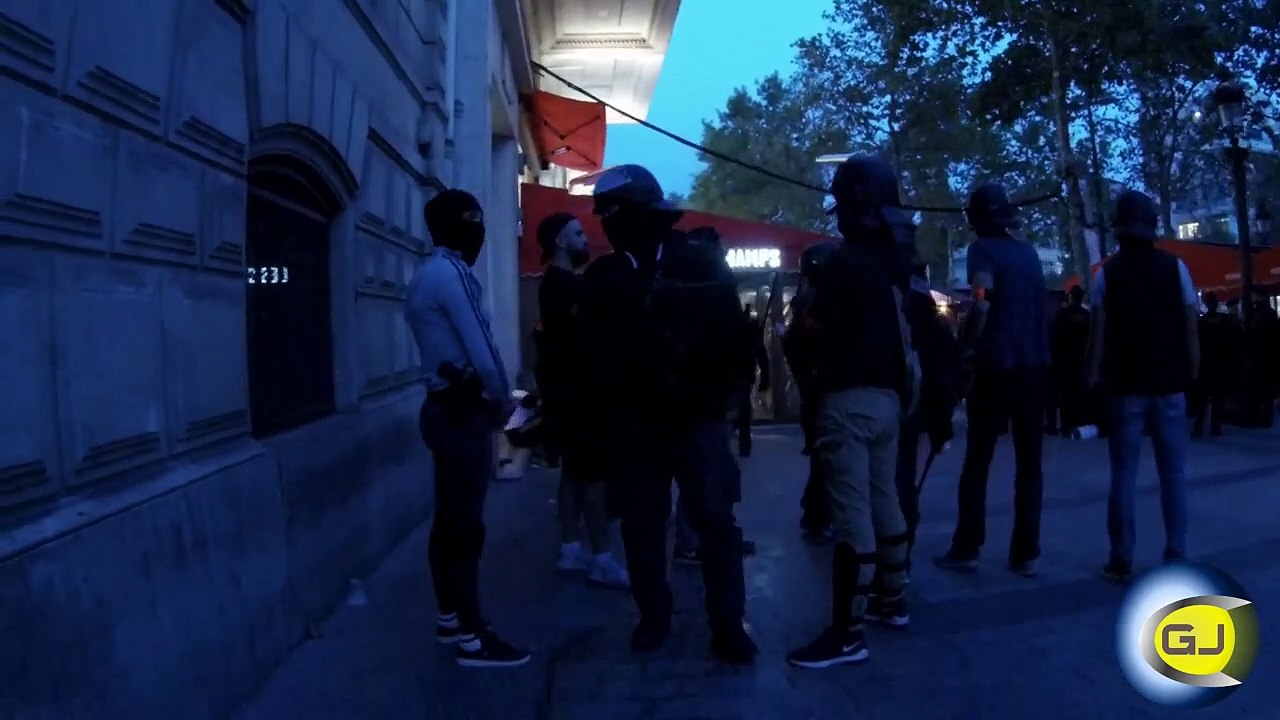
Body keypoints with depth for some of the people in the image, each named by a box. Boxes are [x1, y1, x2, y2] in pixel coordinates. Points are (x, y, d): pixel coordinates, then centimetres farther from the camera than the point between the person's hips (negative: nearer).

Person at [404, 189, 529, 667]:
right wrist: (502, 402, -4)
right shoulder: (450, 274, -15)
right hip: (464, 413, -10)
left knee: (450, 520, 16)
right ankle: (471, 638, 3)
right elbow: (483, 352, -19)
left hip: (447, 408, 10)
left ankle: (450, 619, 27)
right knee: (466, 525, -5)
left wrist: (488, 400, 6)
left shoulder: (428, 275, 16)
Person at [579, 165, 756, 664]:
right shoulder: (603, 278, 6)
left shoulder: (702, 262, 2)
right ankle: (653, 616, 23)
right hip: (632, 423, 2)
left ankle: (728, 624, 7)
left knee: (716, 520, -3)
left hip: (696, 417, -2)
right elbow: (594, 350, 5)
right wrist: (604, 416, -4)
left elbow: (730, 332, 2)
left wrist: (716, 395, -6)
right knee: (642, 525, 7)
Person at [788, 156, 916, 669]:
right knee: (883, 501, 19)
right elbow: (896, 332, 11)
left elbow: (812, 333, -9)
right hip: (888, 396, 9)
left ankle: (847, 633, -4)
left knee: (851, 513, -7)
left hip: (850, 399, -9)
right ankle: (893, 600, 32)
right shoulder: (893, 261, 9)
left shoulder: (845, 261, -14)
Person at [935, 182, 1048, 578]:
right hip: (1035, 364, 5)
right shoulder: (1029, 252, 13)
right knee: (1029, 463, 7)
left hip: (998, 364, -5)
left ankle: (966, 550, 7)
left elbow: (982, 305, -19)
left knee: (977, 461, 3)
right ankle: (1026, 554, 9)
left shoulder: (983, 249, -5)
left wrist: (974, 347, -8)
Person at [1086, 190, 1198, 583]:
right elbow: (1191, 325, -2)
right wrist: (1192, 370, 7)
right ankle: (1175, 558, 8)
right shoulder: (1175, 267, 0)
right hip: (1170, 383, 1)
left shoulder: (1107, 273, -2)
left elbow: (1100, 331, -6)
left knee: (1124, 473, 4)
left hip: (1126, 385, -1)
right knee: (1173, 472, 8)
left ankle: (1121, 562, 4)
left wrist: (1094, 375, 3)